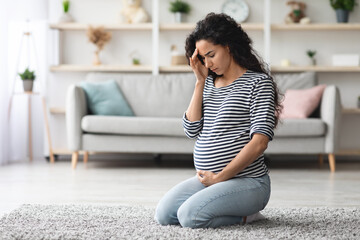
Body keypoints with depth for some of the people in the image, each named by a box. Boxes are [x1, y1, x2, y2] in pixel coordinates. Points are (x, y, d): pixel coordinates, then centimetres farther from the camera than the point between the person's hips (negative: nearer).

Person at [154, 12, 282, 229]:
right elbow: (192, 130, 4)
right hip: (209, 178, 8)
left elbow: (259, 142, -15)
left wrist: (220, 177, -14)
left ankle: (246, 215, 0)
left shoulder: (258, 82, -6)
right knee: (164, 215, -7)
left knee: (189, 216, -25)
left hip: (247, 181, -8)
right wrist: (200, 81, 0)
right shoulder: (209, 83, 15)